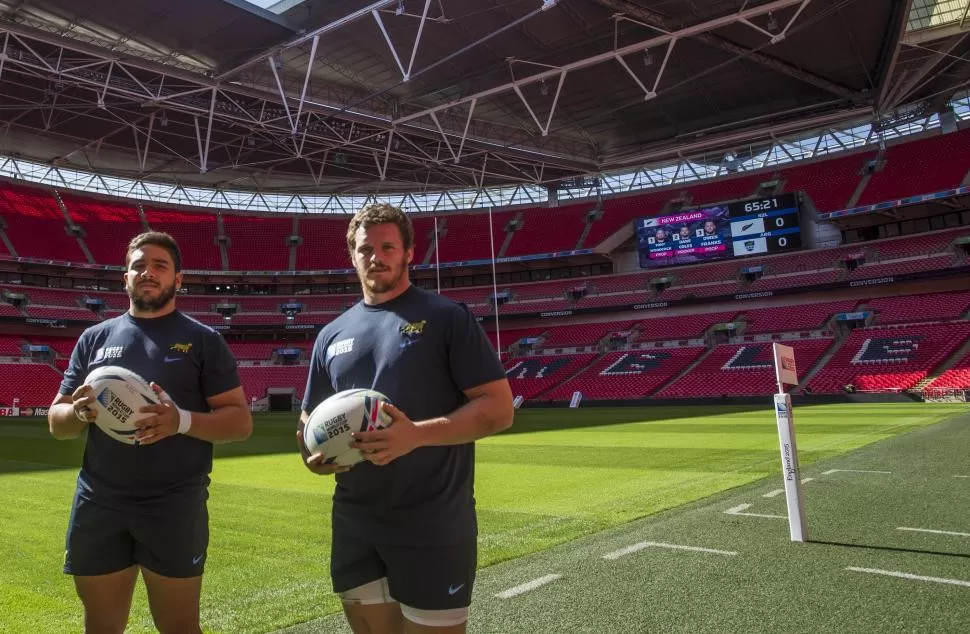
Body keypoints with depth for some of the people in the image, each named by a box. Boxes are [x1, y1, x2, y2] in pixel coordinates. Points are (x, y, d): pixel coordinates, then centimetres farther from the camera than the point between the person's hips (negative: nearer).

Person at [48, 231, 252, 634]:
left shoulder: (203, 340, 1)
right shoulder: (95, 338, 11)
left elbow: (240, 421, -4)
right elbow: (56, 422, 13)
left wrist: (183, 421, -22)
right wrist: (79, 411, -10)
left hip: (176, 506, -3)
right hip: (98, 504, 3)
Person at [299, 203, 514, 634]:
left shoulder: (447, 318, -5)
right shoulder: (332, 335, 11)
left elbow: (498, 408, -11)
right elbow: (310, 420, 19)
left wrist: (418, 434, -23)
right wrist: (313, 456, -3)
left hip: (433, 529, -5)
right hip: (353, 526, 5)